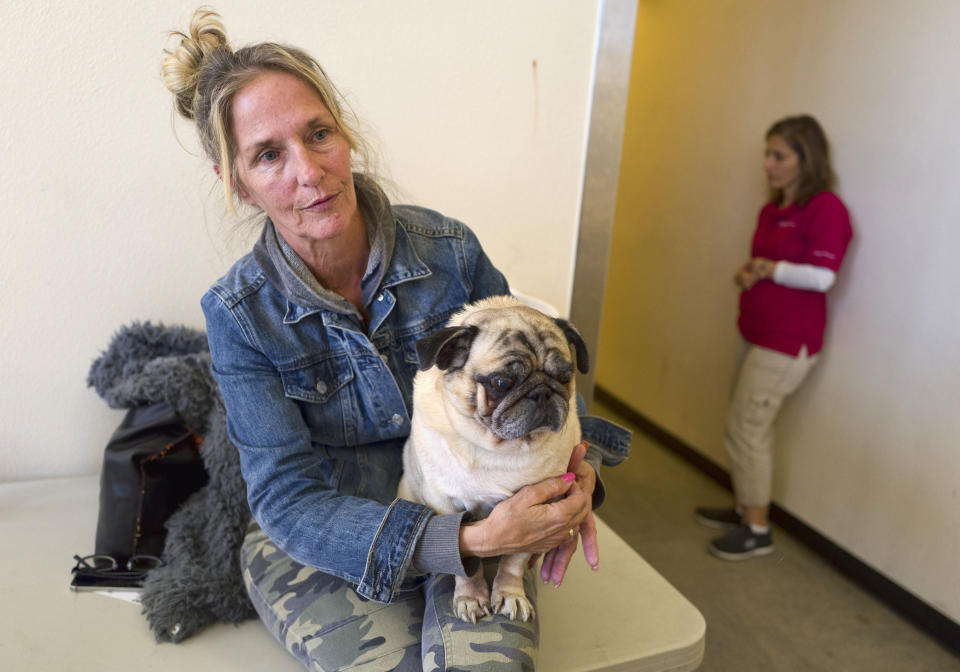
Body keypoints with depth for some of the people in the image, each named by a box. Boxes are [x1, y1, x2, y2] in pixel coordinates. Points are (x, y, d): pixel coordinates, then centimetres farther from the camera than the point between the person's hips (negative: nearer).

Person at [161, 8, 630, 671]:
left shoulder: (450, 249, -10)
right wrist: (462, 540, -30)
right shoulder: (239, 314, -12)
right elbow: (287, 498, -17)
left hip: (472, 517, 1)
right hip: (319, 542, 0)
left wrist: (575, 461, -19)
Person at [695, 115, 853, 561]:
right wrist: (748, 274, 1)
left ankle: (757, 531, 11)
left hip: (788, 341, -9)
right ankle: (746, 510, 31)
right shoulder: (771, 210, 12)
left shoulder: (826, 208, -13)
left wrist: (770, 268, -10)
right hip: (760, 334, 9)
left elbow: (822, 276, -20)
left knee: (745, 430, -4)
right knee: (755, 428, 16)